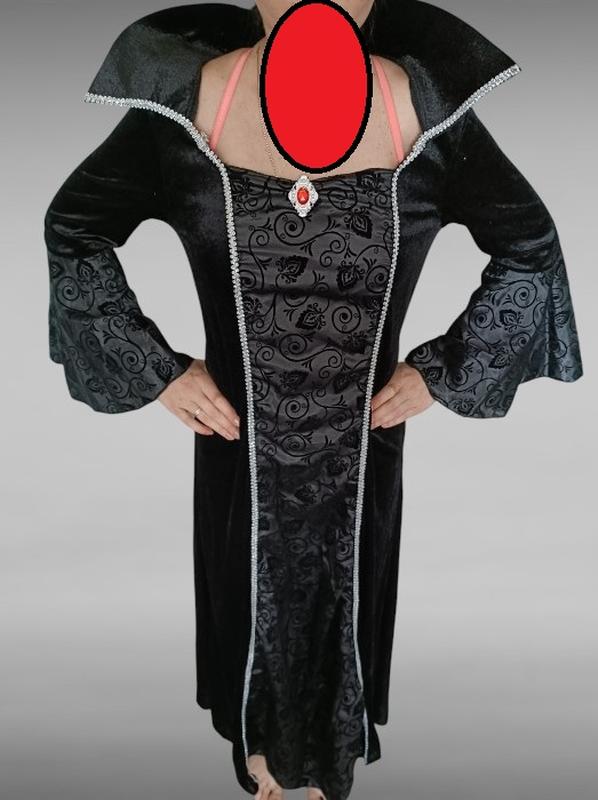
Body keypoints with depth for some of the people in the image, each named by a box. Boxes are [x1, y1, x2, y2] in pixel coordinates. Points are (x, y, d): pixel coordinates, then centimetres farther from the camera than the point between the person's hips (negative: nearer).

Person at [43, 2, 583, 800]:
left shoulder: (425, 107, -14)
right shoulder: (189, 101, -14)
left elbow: (530, 246, 0)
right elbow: (72, 226, -2)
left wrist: (442, 370, -4)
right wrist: (156, 371, -5)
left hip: (361, 449, 1)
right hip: (242, 449, 0)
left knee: (345, 613, 24)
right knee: (253, 611, 23)